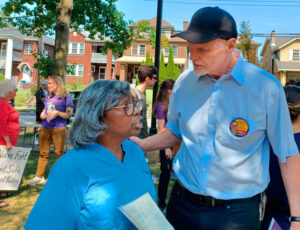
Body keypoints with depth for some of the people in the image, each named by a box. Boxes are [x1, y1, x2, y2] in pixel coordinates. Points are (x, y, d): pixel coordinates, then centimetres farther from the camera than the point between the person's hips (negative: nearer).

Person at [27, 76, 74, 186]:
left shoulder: (66, 97, -3)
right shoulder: (48, 97, 15)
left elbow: (69, 115, -8)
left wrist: (57, 112, -21)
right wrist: (42, 115, 3)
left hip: (59, 129, -5)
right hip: (45, 128, 6)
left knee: (59, 153, 2)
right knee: (43, 153, 9)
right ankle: (39, 177, 17)